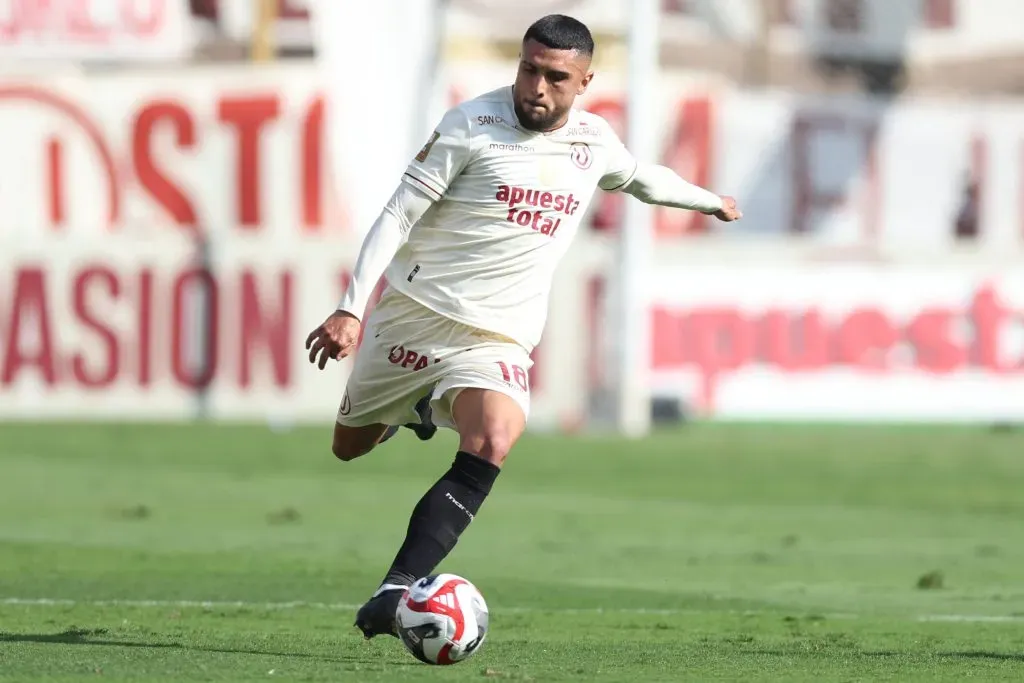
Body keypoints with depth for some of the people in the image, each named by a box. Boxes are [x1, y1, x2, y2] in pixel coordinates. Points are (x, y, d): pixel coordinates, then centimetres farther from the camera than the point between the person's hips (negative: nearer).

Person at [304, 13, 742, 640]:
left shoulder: (595, 141, 5)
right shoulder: (472, 125, -10)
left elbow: (642, 178, 30)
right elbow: (398, 214, -11)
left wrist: (710, 201, 44)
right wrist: (351, 309, -19)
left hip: (497, 337, 1)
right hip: (414, 311, -1)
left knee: (493, 443, -29)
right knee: (350, 447, 15)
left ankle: (395, 594, -33)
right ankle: (414, 406, 52)